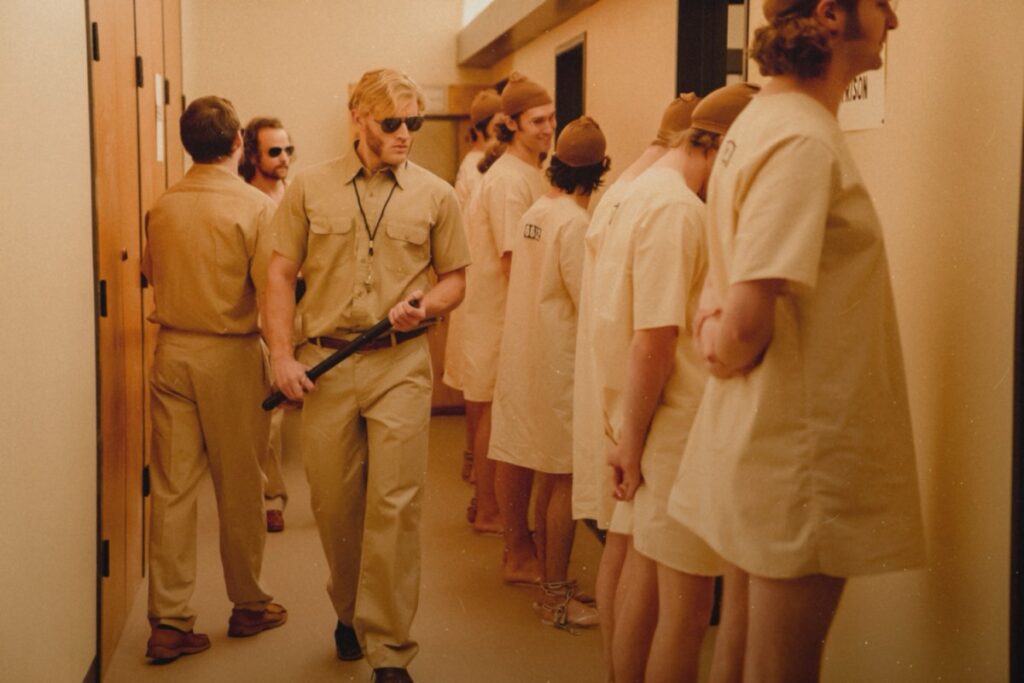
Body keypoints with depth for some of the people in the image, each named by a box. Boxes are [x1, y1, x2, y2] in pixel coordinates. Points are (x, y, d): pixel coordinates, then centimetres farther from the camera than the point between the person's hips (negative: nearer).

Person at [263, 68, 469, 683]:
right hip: (326, 363, 1)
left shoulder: (437, 195, 5)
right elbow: (281, 274, 6)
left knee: (396, 505, -4)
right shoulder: (310, 187, 5)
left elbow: (455, 278, 11)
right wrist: (282, 355, -3)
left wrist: (424, 306, -11)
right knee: (333, 503, 10)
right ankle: (350, 612, 35)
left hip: (401, 364, -1)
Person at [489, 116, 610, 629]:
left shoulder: (534, 213, 8)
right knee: (565, 479, 0)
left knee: (550, 478, 16)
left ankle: (550, 583, 26)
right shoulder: (575, 222, -17)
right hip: (562, 362, -8)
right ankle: (557, 596, 8)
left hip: (529, 354, 9)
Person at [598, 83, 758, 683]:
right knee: (688, 606, -1)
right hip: (679, 431, -10)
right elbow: (652, 342, -22)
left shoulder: (646, 191, 14)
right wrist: (631, 441, -15)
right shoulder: (677, 208, -17)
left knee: (650, 579, 19)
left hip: (657, 430, 10)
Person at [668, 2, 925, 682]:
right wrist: (727, 356, -8)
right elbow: (746, 325, -28)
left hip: (756, 441, 9)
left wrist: (717, 332, -1)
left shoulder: (760, 120, 11)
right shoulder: (804, 141, -20)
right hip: (799, 453, -9)